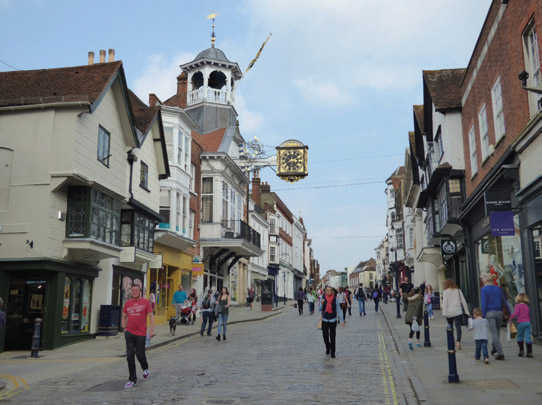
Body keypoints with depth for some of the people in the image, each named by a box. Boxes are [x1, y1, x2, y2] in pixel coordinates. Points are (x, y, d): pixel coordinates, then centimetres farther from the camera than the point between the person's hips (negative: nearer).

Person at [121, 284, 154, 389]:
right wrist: (124, 328, 8)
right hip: (129, 333, 3)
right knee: (130, 356, -1)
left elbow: (151, 316, -3)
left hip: (141, 333, -3)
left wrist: (152, 329, -11)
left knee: (140, 355, 5)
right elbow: (124, 317, 19)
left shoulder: (145, 302, -1)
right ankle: (132, 379, 8)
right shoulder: (127, 303, 8)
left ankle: (145, 369, 37)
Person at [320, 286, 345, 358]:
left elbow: (338, 309, -4)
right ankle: (327, 347, 34)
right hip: (325, 320, 1)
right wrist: (322, 303, -20)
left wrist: (341, 320, -6)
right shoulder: (323, 298, -4)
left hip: (333, 320, -1)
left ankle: (333, 352, 12)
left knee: (332, 337, 0)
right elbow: (320, 309, 0)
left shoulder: (335, 298, -7)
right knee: (325, 336, 6)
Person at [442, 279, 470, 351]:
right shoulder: (458, 291, 9)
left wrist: (444, 313, -9)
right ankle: (458, 341, -24)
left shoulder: (446, 292, 0)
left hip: (449, 312, -1)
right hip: (458, 311, 1)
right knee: (458, 327, -5)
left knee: (450, 327, 14)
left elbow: (445, 302, -7)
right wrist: (466, 311, 10)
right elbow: (463, 301, 8)